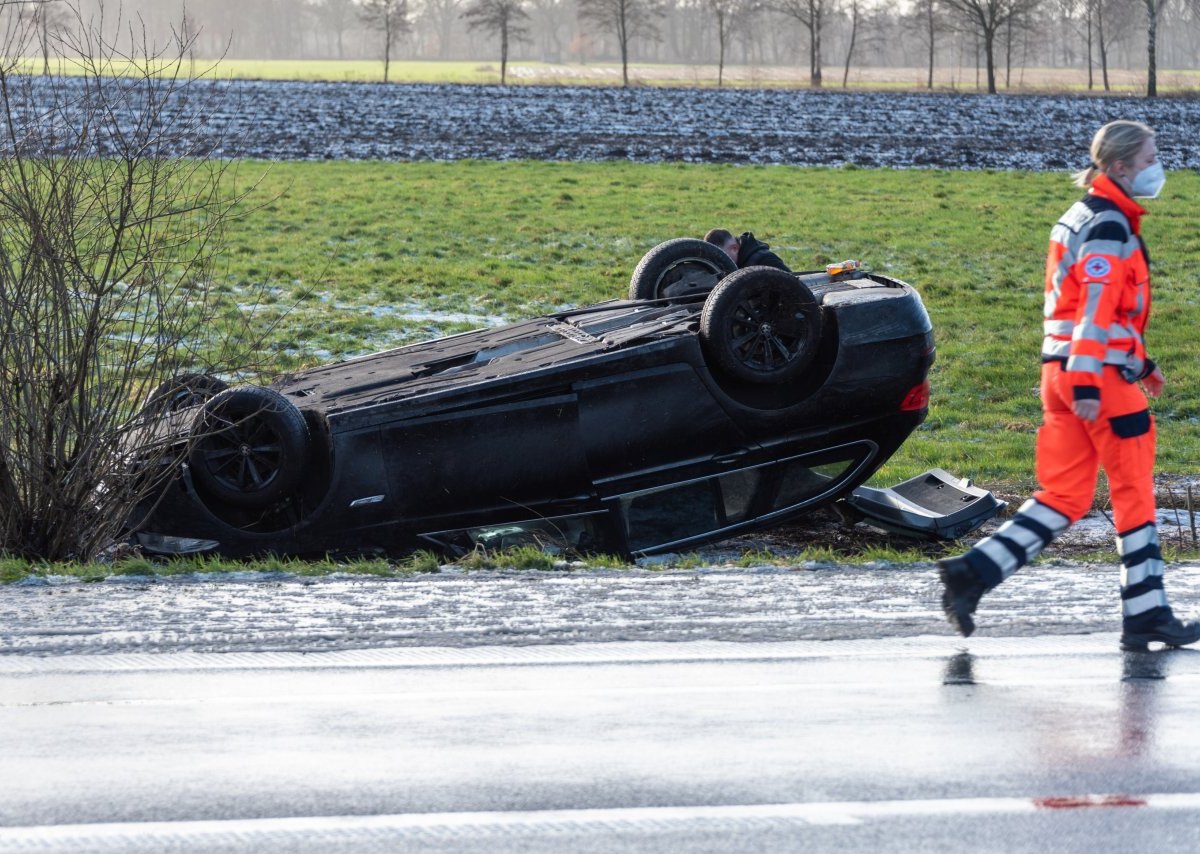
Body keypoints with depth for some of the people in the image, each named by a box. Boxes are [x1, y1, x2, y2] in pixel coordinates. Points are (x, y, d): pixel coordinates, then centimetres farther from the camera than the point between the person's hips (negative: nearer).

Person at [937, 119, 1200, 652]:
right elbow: (1096, 306, -21)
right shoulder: (1109, 225, -13)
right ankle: (1146, 614, 7)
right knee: (1134, 492, 2)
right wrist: (1088, 384, -26)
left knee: (1063, 498, 7)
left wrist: (1140, 362, 29)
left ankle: (972, 573, -3)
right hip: (1098, 373, -9)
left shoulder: (1085, 218, 18)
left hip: (1061, 370, 9)